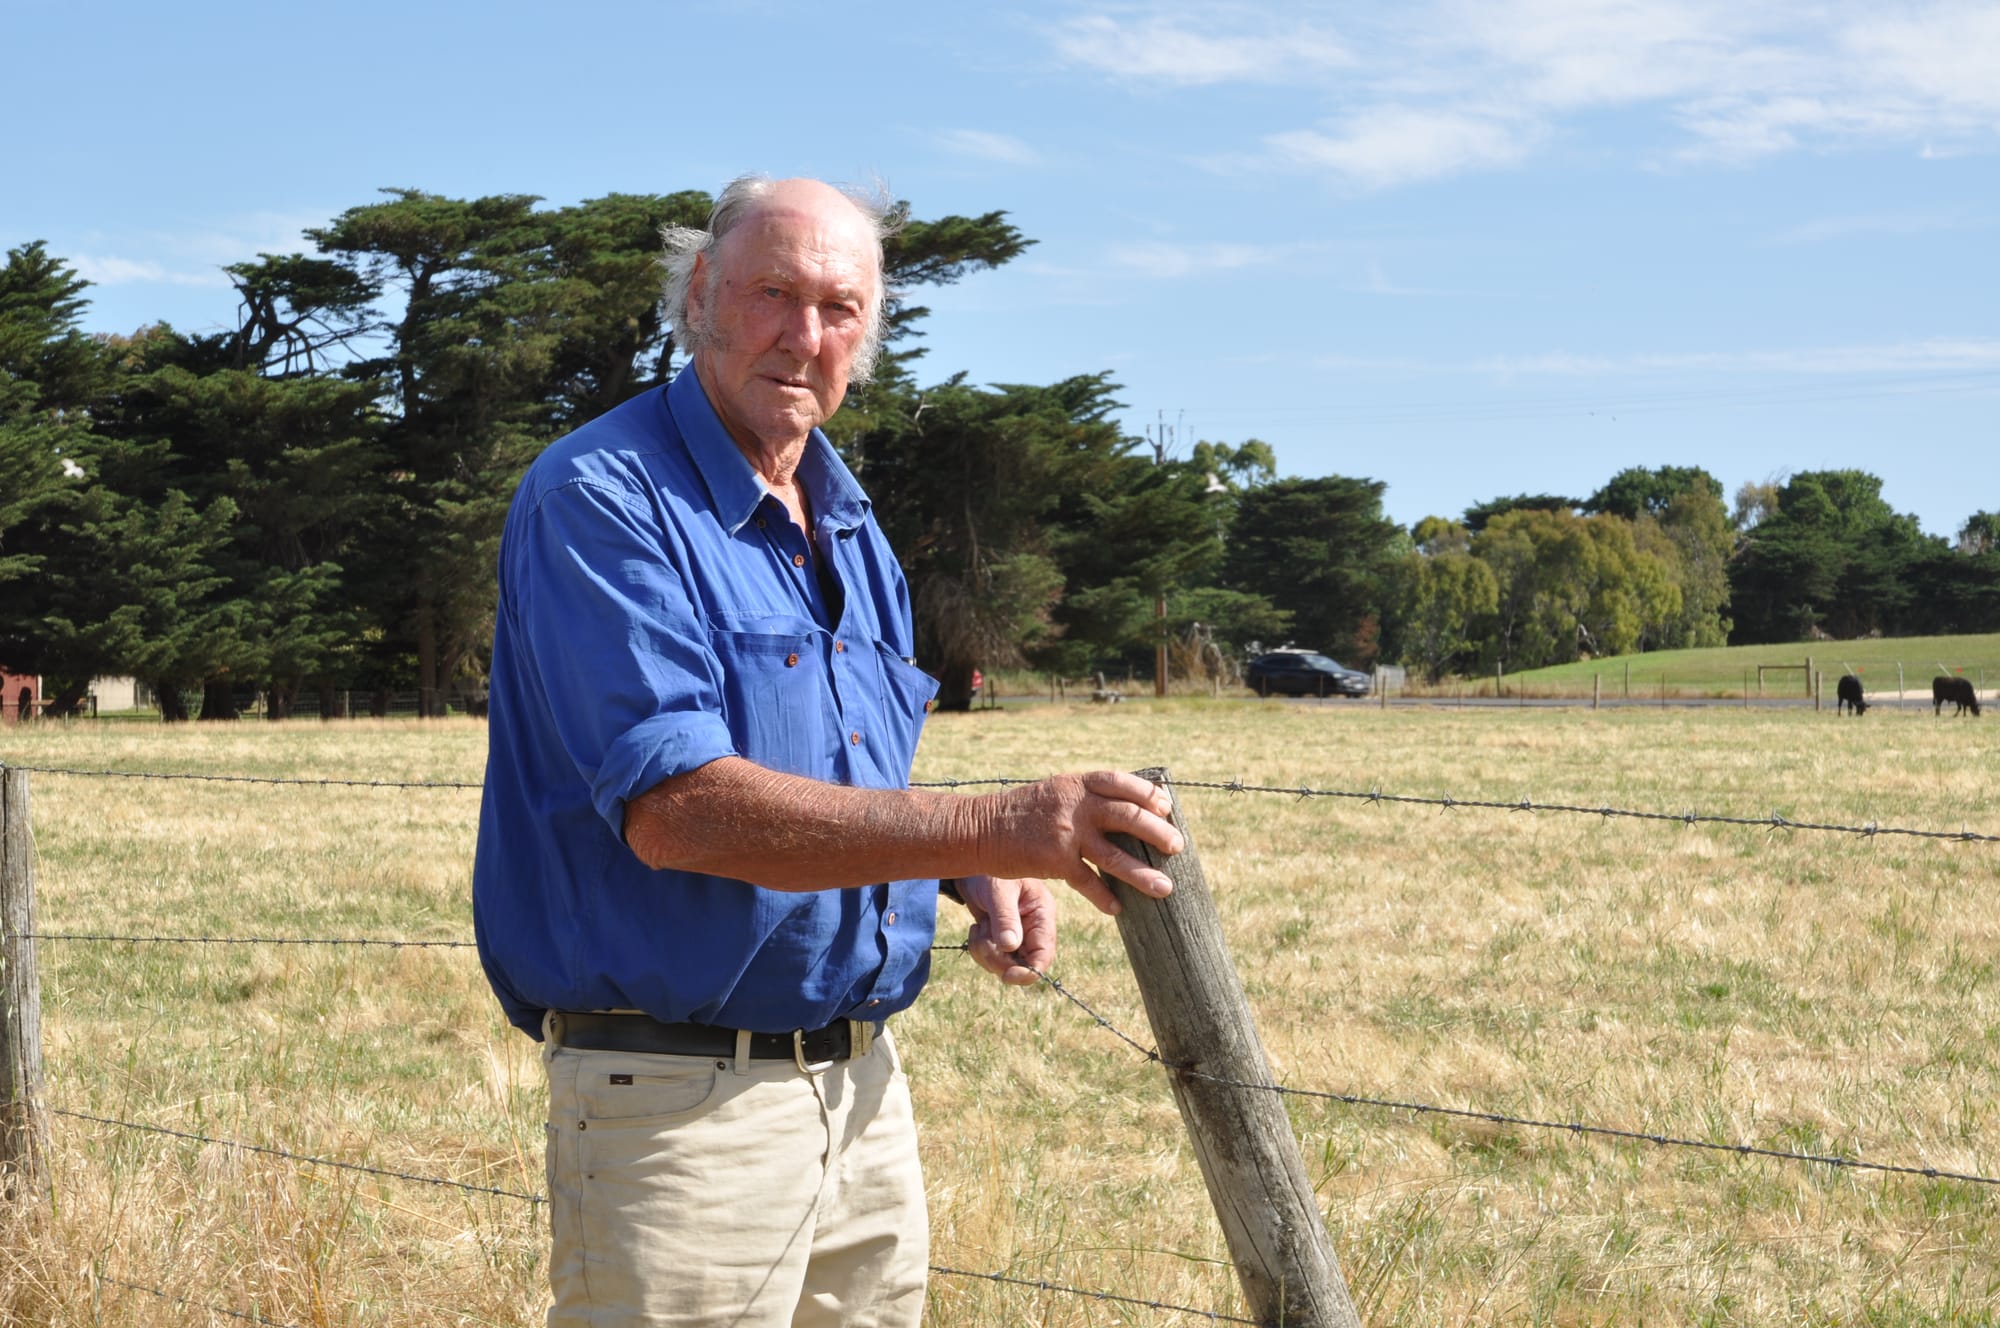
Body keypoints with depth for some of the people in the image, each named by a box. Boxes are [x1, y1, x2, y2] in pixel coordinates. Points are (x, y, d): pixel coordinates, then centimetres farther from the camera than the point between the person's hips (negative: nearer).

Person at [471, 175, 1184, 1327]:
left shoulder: (851, 527, 14)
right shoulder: (600, 498, -13)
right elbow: (676, 810, -25)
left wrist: (978, 879, 1)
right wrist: (990, 828, -31)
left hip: (865, 1088, 8)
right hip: (681, 1101, -8)